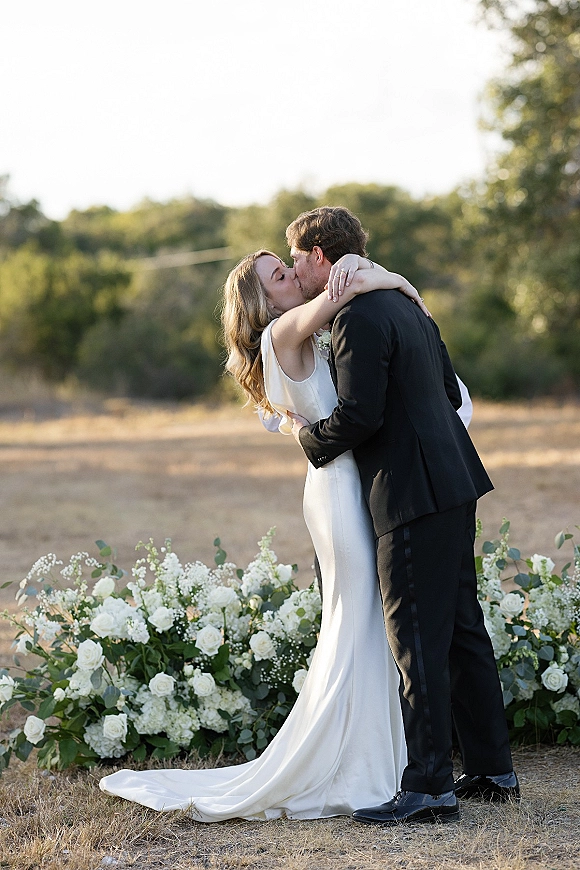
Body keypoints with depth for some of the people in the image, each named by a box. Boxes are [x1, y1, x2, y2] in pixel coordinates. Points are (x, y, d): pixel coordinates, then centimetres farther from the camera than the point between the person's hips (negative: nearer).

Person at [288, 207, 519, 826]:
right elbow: (449, 388, 21)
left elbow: (358, 415, -21)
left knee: (418, 643, -5)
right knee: (462, 630, 15)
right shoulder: (404, 305, 17)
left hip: (413, 497, -10)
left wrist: (308, 434, -3)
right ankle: (492, 770, 22)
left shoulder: (357, 319, -14)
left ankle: (430, 789, -1)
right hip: (453, 485, 10)